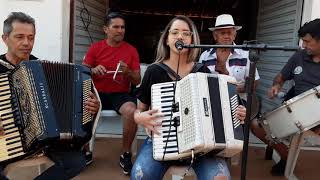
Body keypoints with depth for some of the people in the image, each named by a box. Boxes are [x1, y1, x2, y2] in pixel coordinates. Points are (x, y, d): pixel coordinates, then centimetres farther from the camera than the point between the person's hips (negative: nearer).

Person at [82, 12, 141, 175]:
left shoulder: (131, 50, 4)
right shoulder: (95, 48, 5)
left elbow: (137, 81, 4)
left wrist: (128, 72, -18)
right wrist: (93, 70, -18)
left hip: (121, 94, -1)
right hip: (98, 93, 2)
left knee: (131, 111, -33)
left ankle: (126, 155, -9)